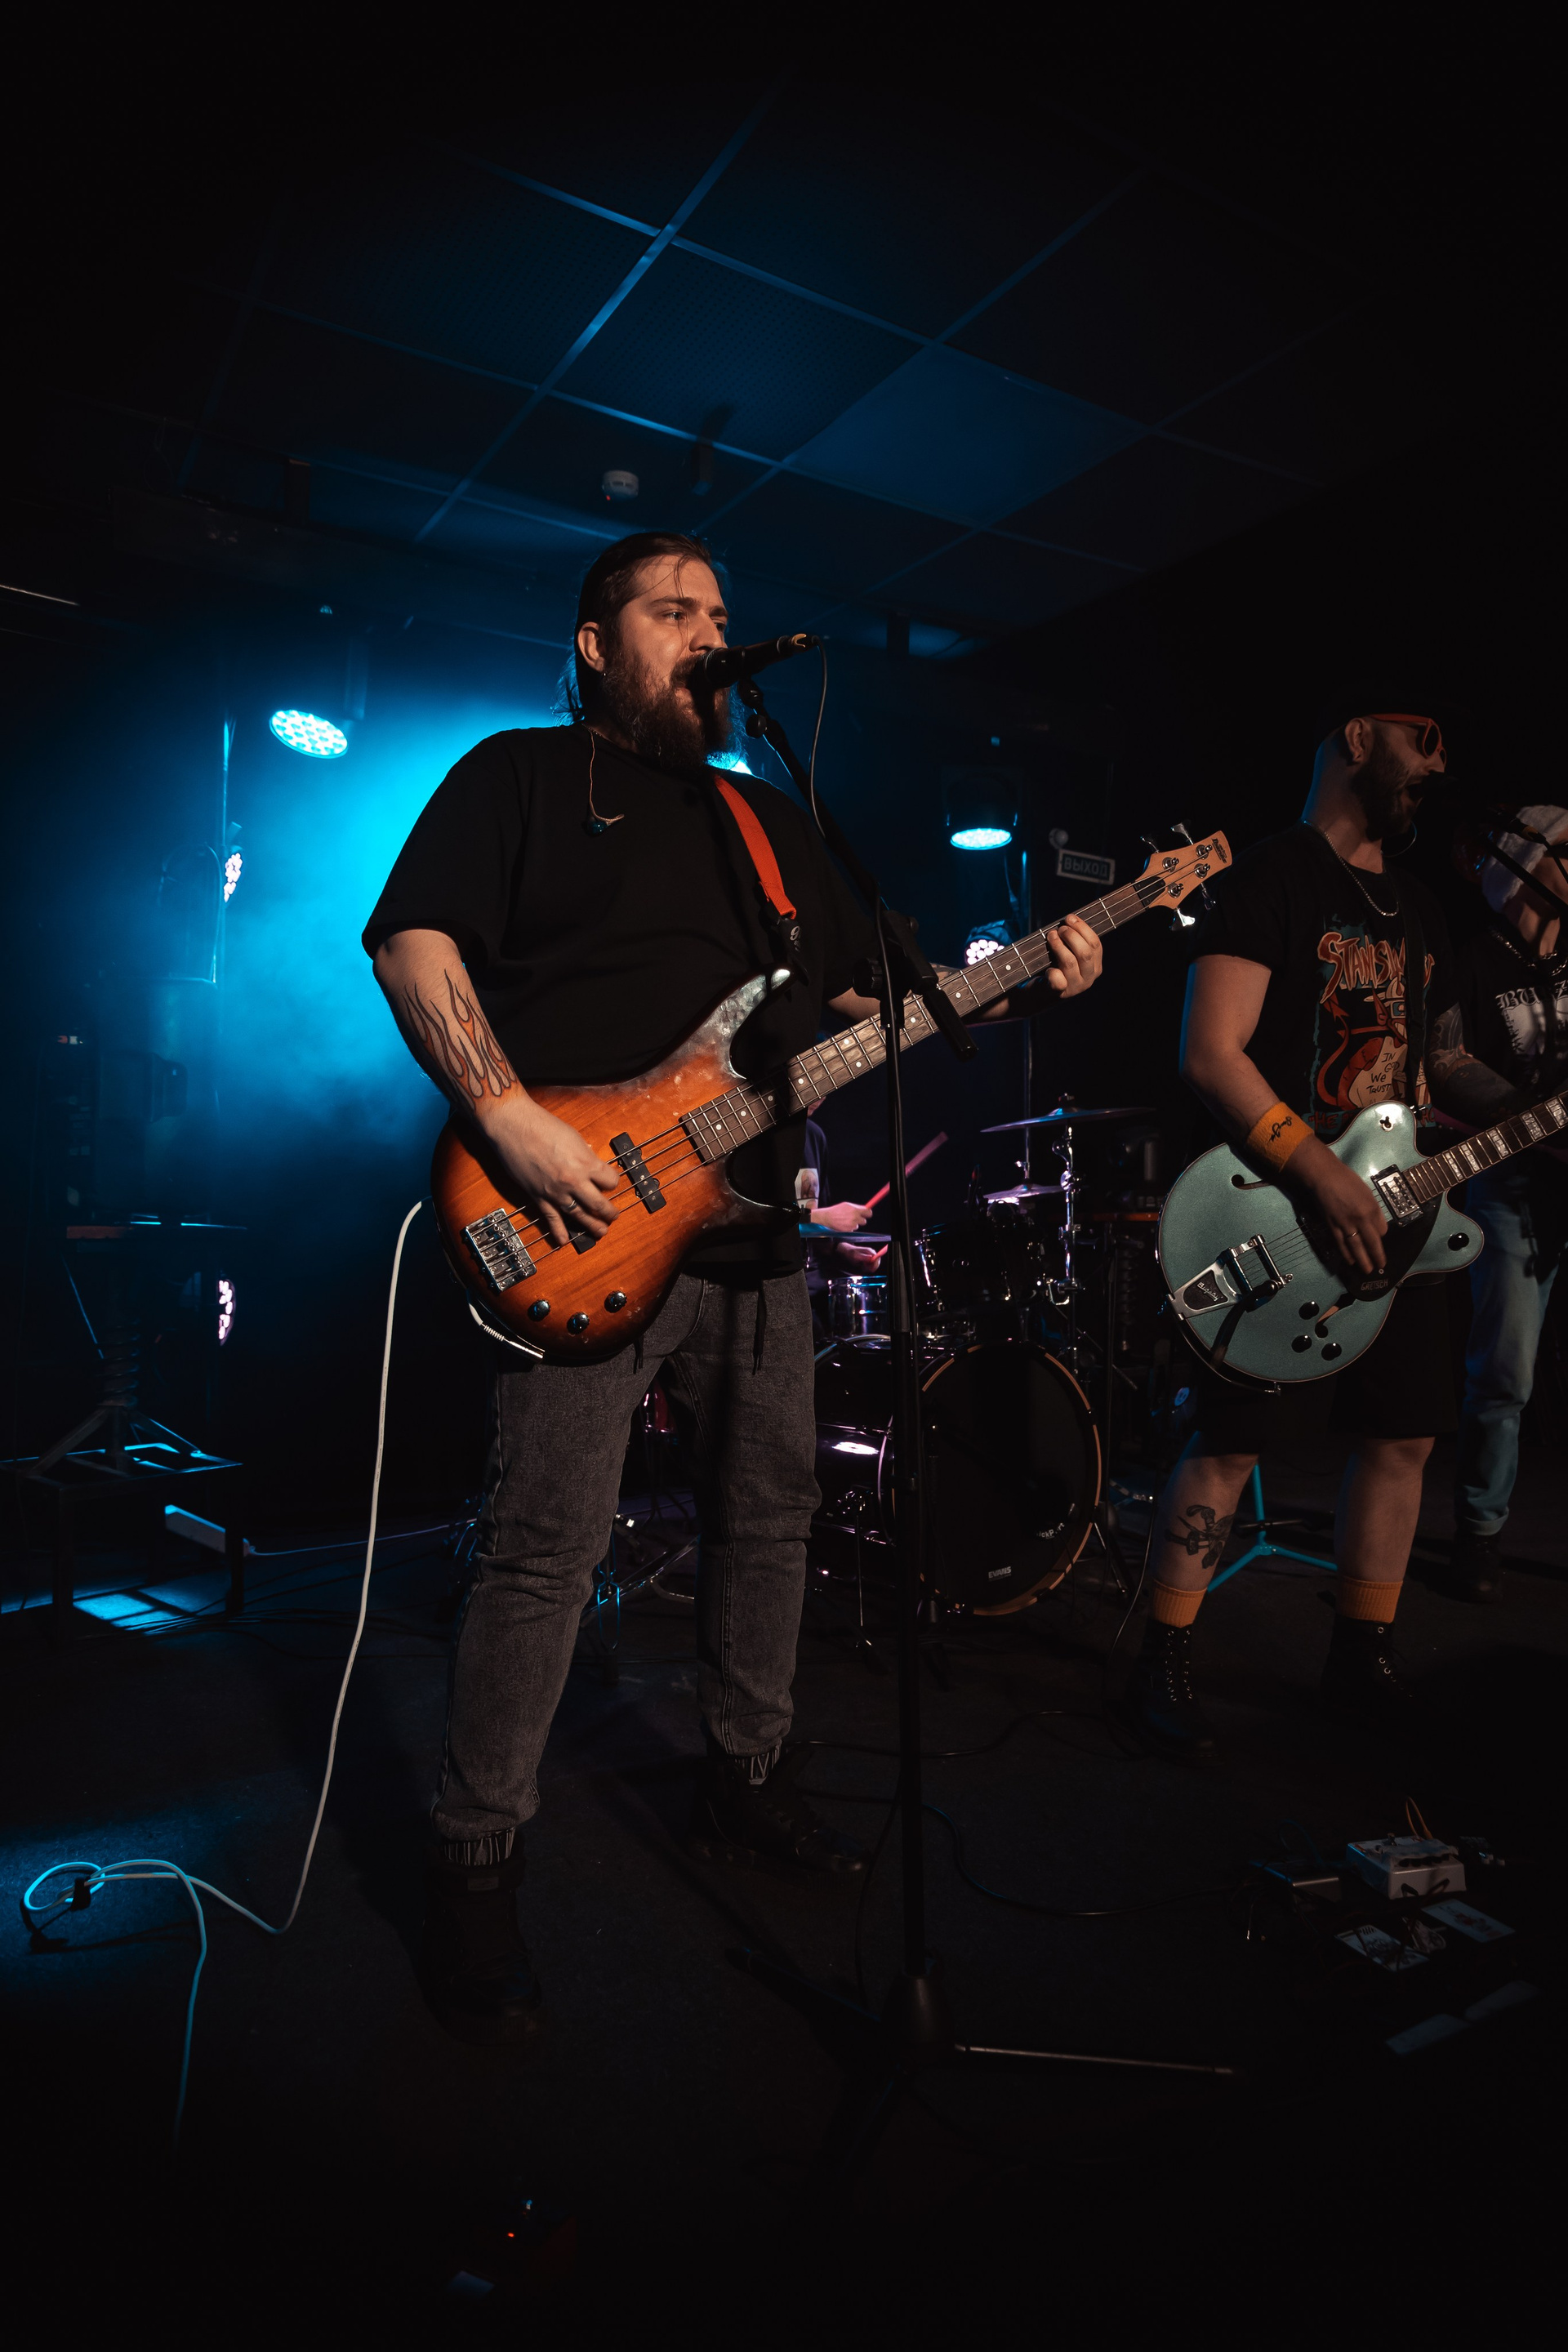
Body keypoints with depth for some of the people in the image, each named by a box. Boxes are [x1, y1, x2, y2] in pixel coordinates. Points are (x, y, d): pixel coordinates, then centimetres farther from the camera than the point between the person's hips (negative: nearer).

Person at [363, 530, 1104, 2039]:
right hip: (586, 1231, -6)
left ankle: (742, 1784, 33)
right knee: (546, 1549, -6)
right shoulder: (519, 776, 5)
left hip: (753, 1227, 7)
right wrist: (513, 1124, -19)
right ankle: (475, 1867, 12)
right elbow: (412, 942, -7)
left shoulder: (771, 822, 22)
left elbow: (856, 1002, 21)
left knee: (770, 1516, 13)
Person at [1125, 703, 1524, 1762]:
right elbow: (1211, 1053, -17)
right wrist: (1321, 1175, -23)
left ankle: (1364, 1655, 28)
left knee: (1405, 1435, 12)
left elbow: (1445, 1058, 24)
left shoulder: (1418, 905, 19)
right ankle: (1164, 1666, 10)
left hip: (1396, 1216, 8)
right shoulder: (1271, 877, -7)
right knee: (1231, 1443, -5)